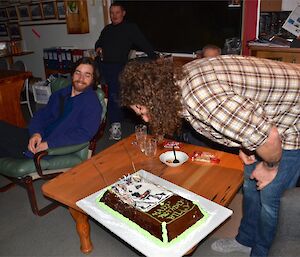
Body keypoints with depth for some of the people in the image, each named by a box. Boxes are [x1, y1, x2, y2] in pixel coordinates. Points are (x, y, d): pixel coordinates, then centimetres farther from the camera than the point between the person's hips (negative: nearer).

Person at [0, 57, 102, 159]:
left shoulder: (92, 102, -7)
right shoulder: (60, 94, 15)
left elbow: (84, 133, -18)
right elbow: (41, 114, 15)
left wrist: (49, 144, -21)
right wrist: (36, 133, -8)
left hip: (54, 150, -7)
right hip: (39, 137, 7)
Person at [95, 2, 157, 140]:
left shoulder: (130, 28, 4)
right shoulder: (107, 29, 20)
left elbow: (144, 44, -3)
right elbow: (99, 42, 34)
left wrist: (155, 58, -12)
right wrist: (98, 48, 10)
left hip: (118, 66, -5)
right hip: (103, 65, 6)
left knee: (115, 95, -11)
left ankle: (115, 125, -4)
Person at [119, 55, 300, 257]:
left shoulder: (200, 97, -39)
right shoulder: (182, 77, -8)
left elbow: (269, 138, -35)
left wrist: (270, 167, -15)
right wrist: (244, 144, 3)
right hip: (267, 119, 8)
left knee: (269, 196, 2)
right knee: (251, 186, 17)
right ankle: (246, 240, 40)